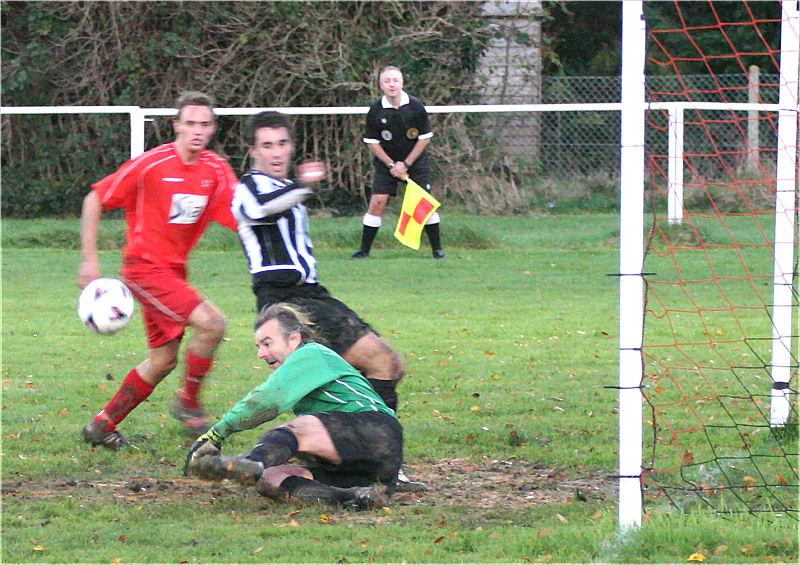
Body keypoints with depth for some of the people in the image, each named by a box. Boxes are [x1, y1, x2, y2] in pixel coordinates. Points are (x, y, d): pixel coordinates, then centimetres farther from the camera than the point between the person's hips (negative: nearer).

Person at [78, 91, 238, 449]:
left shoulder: (216, 170, 2)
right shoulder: (151, 164, -14)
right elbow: (94, 200, -7)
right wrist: (89, 260, -10)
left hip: (174, 270, 7)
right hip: (145, 268, -7)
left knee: (164, 360, 12)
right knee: (211, 323, -23)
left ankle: (103, 425, 25)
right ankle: (188, 403, -5)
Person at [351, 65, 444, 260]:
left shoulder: (415, 106, -11)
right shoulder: (375, 110, -10)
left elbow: (425, 138, -5)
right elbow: (372, 142, -3)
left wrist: (406, 164, -11)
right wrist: (391, 164, -12)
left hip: (415, 161, 0)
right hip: (386, 162, 0)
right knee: (377, 203, -8)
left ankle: (437, 249, 8)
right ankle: (364, 250, 0)